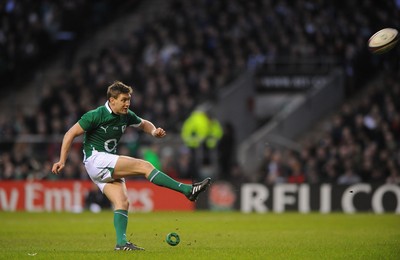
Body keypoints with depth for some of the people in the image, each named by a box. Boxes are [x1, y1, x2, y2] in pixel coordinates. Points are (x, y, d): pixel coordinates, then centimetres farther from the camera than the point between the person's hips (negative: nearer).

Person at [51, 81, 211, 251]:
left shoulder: (126, 116, 7)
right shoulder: (96, 116, -14)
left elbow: (143, 124, 25)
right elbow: (71, 134, -9)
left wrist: (154, 131, 1)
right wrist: (62, 161, -12)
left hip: (109, 165, 8)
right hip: (95, 159, -8)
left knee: (122, 203, -9)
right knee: (144, 166, -19)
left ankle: (121, 243, -13)